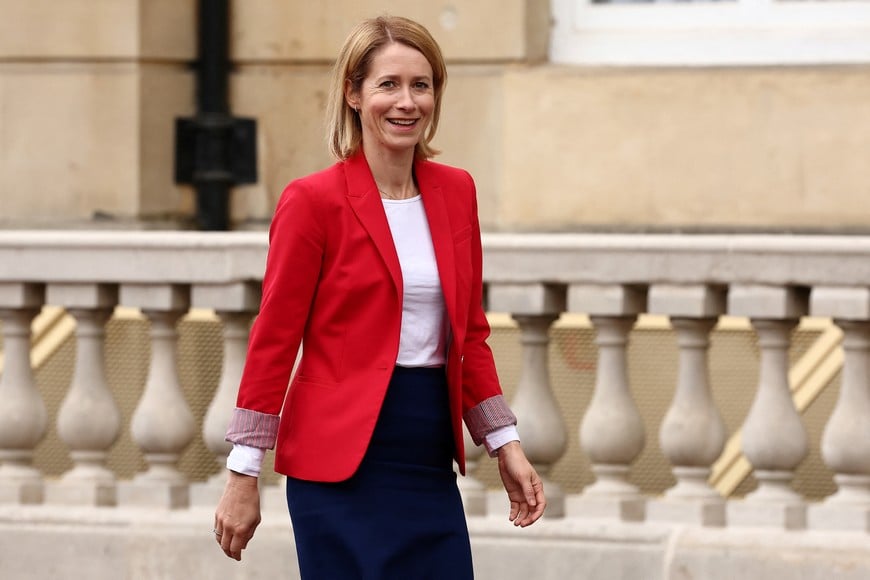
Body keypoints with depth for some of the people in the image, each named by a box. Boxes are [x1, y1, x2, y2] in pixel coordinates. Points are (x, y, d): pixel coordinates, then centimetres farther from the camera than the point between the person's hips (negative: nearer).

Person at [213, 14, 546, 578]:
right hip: (344, 462, -5)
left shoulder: (456, 192, 10)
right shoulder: (314, 200, -7)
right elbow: (274, 341, -6)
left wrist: (505, 445, 13)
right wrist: (244, 476, -7)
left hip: (430, 459, 5)